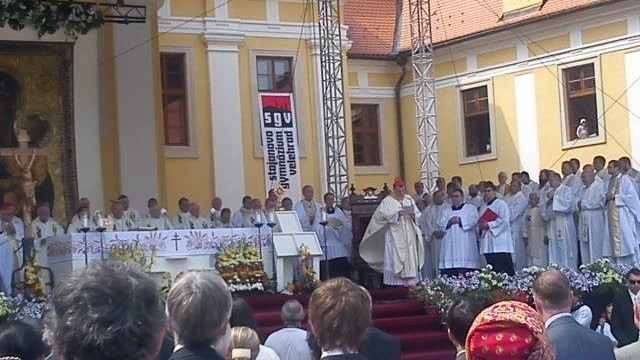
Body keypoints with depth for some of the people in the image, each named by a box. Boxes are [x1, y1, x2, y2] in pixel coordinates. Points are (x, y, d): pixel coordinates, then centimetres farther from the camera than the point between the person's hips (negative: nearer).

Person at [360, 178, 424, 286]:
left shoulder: (409, 199, 11)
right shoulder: (387, 201, -1)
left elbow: (418, 215, 9)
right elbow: (383, 215, -15)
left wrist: (412, 214, -13)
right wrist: (398, 213, -22)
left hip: (409, 236, 4)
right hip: (395, 236, -4)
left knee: (411, 260, 2)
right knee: (395, 260, -7)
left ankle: (411, 283, 5)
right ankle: (395, 284, -5)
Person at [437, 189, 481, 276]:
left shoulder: (470, 208, 13)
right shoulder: (447, 210, 25)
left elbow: (474, 220, -4)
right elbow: (440, 223, 13)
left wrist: (459, 220, -10)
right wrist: (449, 222, -6)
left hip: (465, 244, -4)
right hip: (450, 244, 4)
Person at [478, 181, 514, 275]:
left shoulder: (501, 204, -1)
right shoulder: (483, 207, 23)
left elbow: (504, 220, -13)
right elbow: (479, 222, 25)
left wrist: (488, 225, -11)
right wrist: (480, 226, 1)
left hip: (499, 243, -7)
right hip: (488, 246, 7)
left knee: (503, 270, -12)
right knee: (492, 270, 4)